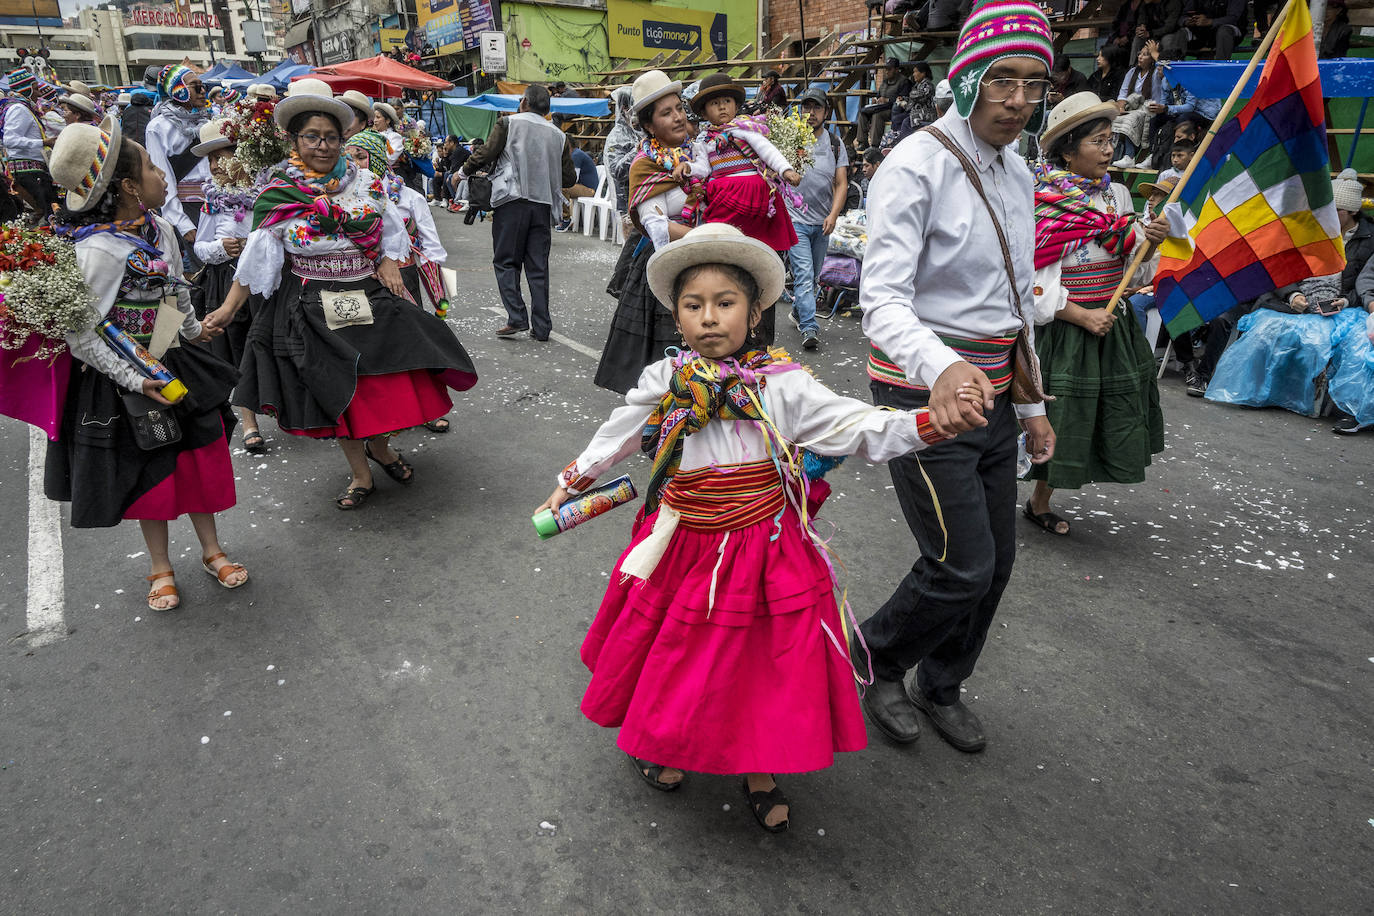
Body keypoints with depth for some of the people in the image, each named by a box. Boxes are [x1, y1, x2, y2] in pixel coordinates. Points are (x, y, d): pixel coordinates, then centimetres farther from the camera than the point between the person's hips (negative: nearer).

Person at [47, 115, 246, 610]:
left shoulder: (162, 228, 0)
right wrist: (137, 381, -23)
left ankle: (211, 550, 30)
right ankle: (160, 567, 26)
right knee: (152, 470, 6)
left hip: (175, 363, 7)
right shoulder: (98, 249, -23)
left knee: (201, 456, 12)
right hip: (125, 379, -6)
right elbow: (80, 336, -23)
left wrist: (194, 329, 30)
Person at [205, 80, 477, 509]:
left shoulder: (364, 181, 3)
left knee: (390, 380, 0)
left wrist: (389, 260, -3)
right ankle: (360, 473, 22)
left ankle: (380, 445, 31)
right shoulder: (279, 193, -3)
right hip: (314, 308, -1)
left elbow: (392, 228, 16)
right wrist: (228, 308, -5)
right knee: (337, 390, 6)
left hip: (372, 299, 2)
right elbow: (255, 257, -1)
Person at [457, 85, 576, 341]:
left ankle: (517, 318, -8)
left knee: (506, 262, 4)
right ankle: (541, 326, 5)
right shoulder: (558, 135, 13)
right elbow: (569, 179, 13)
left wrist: (463, 172, 12)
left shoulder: (508, 123, 2)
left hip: (512, 200, -4)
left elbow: (485, 154, -5)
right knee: (538, 267, 6)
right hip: (544, 204, 4)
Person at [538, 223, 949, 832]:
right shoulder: (664, 382, -4)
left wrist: (930, 421, -28)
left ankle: (759, 771, 36)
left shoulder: (783, 386, -10)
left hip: (765, 549, -1)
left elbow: (863, 431, -13)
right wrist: (572, 482, 21)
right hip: (683, 547, 2)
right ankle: (661, 741, 47)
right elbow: (616, 437, 13)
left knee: (764, 662, 9)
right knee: (676, 652, 16)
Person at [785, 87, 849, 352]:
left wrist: (833, 215, -10)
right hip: (796, 219, -4)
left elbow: (841, 184, 3)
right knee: (804, 275, -13)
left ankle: (797, 311, 37)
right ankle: (809, 328, -14)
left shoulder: (835, 144, 7)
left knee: (814, 275, 16)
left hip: (823, 222, 4)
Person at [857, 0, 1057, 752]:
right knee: (962, 567, -7)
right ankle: (873, 661, 23)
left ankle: (940, 687, 37)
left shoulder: (1017, 173, 13)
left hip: (990, 393, 8)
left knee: (996, 559, 13)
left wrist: (1030, 402, 19)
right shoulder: (917, 167, -14)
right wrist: (942, 369, -44)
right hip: (926, 395, -8)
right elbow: (882, 301, -25)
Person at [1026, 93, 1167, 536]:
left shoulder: (1117, 195, 8)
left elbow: (1131, 266, 14)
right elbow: (1034, 280, -15)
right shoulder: (1043, 203, -11)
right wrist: (1082, 316, -20)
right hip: (1062, 329, -6)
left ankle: (1040, 503, 27)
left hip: (1112, 329, 7)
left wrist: (1150, 242, -8)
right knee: (1055, 415, -2)